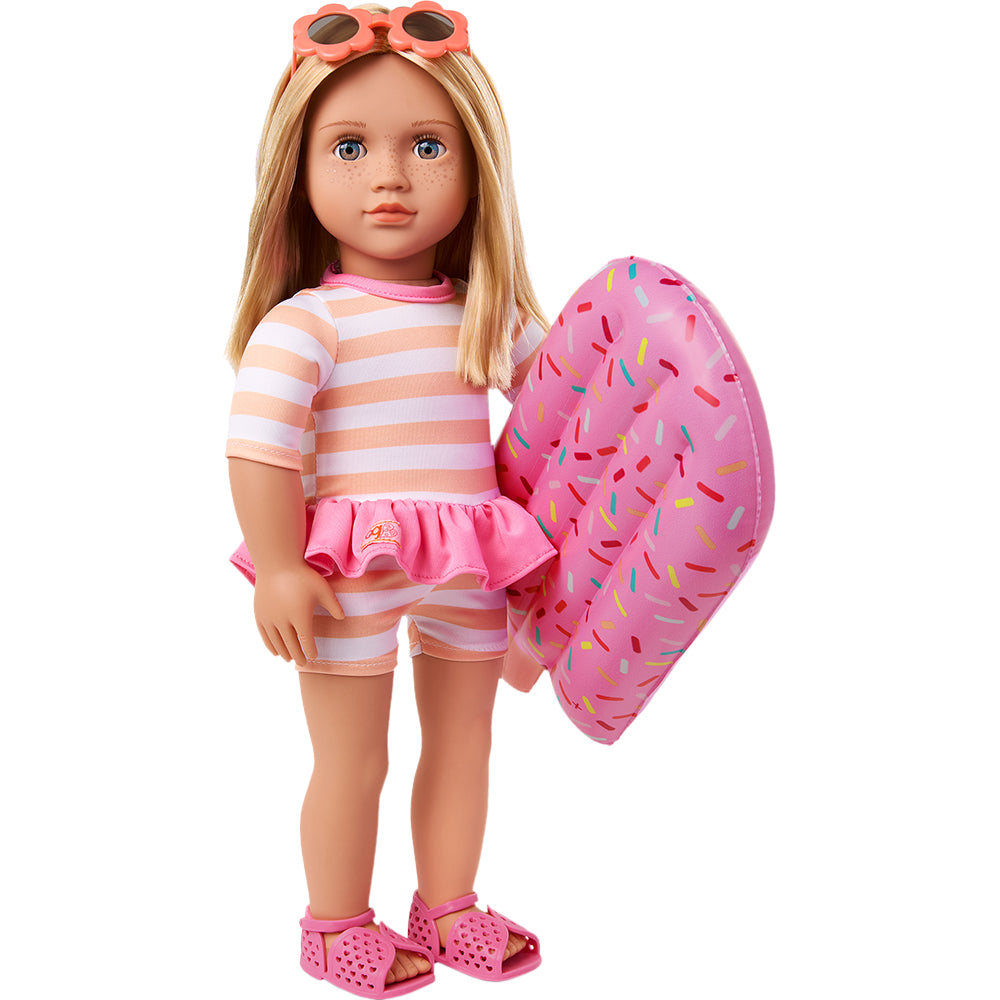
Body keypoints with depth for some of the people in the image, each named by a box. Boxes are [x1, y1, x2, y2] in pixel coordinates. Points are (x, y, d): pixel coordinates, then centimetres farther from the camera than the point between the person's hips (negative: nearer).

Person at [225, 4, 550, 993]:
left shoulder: (489, 316, 5)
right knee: (352, 760, 8)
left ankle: (447, 909, 38)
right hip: (348, 575, -6)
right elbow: (259, 448, -17)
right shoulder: (303, 324, -14)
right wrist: (280, 569, -19)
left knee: (462, 742, 18)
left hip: (469, 572, 6)